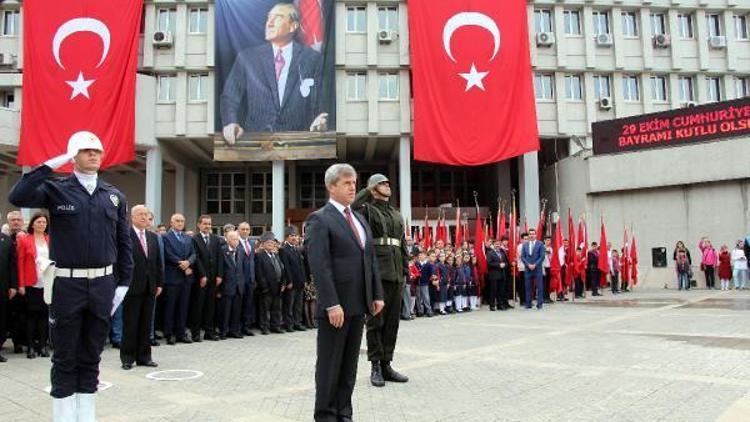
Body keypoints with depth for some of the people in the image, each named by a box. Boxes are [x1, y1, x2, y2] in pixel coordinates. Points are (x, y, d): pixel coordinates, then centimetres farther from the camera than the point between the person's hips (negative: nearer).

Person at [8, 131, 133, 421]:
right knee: (65, 358, 8)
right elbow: (17, 197, -19)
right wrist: (51, 165, -16)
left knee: (91, 356, 13)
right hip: (67, 284, -3)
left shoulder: (115, 196, 8)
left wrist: (123, 283, 5)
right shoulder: (56, 190, 0)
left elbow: (123, 243, 9)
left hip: (103, 284, 3)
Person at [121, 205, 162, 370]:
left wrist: (159, 283, 10)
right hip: (132, 287, -5)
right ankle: (128, 358, 13)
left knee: (146, 324, 10)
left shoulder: (153, 237, 13)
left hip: (150, 287, 5)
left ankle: (144, 356, 18)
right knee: (130, 324, 3)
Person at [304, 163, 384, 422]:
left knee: (349, 363, 13)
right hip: (336, 305, -7)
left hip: (359, 304, 7)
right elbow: (319, 266, -16)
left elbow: (371, 259, 17)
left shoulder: (360, 219, 17)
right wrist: (332, 304, -21)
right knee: (329, 364, 4)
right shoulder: (319, 219, -7)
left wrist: (377, 294, 10)